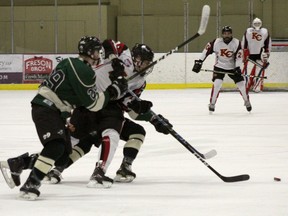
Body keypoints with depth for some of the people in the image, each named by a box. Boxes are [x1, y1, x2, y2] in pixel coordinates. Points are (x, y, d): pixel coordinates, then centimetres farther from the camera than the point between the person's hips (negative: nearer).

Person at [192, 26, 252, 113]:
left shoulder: (237, 43, -15)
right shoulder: (216, 42, -17)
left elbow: (239, 56, -16)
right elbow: (206, 50, -12)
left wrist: (237, 68, -25)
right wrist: (199, 62, -15)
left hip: (232, 67, 1)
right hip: (219, 66, -1)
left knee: (241, 83, -3)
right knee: (217, 83, -20)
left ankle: (247, 101, 20)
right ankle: (212, 103, -7)